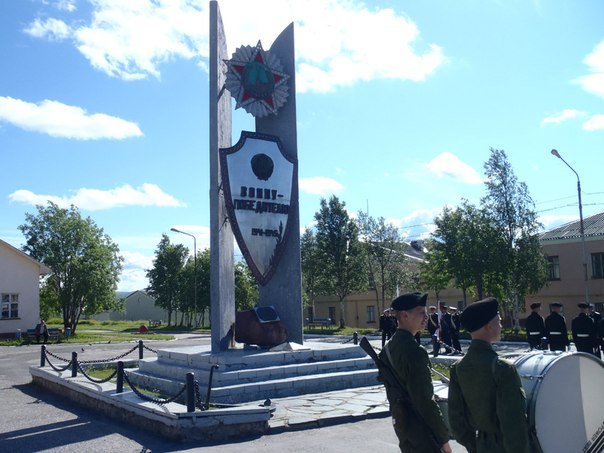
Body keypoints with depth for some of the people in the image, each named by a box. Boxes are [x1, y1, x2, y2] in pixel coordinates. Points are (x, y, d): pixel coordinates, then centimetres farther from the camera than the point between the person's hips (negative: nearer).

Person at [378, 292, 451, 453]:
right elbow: (425, 400, -23)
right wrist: (444, 437, -16)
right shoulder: (415, 352, -23)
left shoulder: (388, 348, 4)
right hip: (420, 428, -9)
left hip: (400, 423, 9)